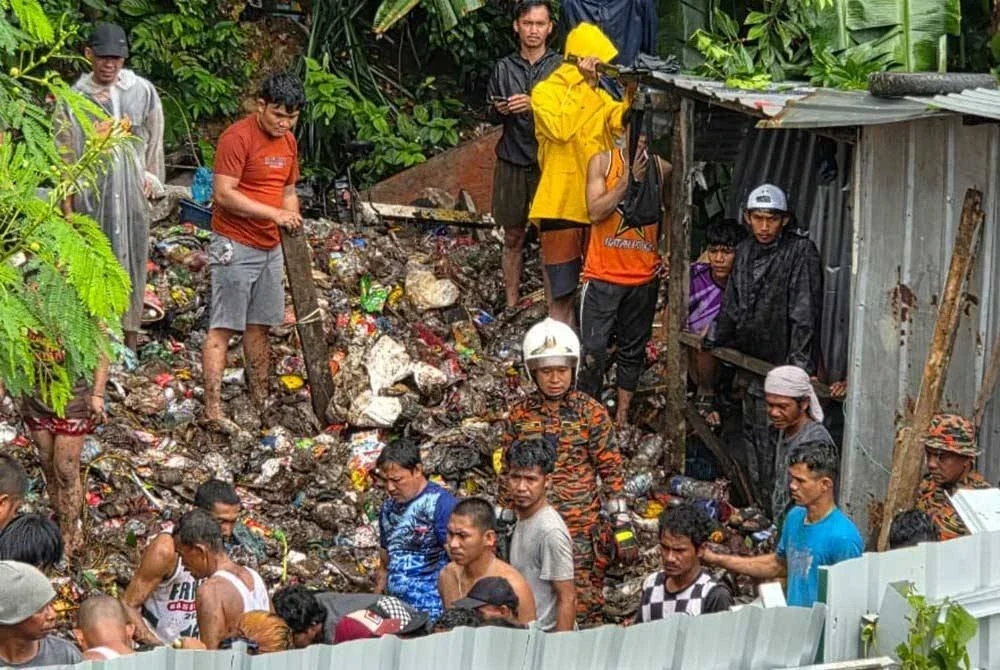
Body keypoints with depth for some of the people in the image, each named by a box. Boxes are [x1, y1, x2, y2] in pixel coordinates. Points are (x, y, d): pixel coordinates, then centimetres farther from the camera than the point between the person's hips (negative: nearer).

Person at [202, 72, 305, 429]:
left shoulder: (288, 142, 10)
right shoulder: (238, 138, -16)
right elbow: (224, 194, -22)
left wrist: (293, 225, 8)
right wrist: (273, 213, -24)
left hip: (270, 248, 8)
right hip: (235, 246, -8)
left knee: (259, 325, 15)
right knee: (223, 328, -8)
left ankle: (261, 400, 23)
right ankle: (213, 409, -10)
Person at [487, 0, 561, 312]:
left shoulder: (560, 67, -1)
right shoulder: (504, 68, 8)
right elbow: (492, 117, 16)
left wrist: (534, 105, -20)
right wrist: (499, 111, -7)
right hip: (512, 163, 3)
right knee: (513, 238, 8)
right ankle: (511, 304, 14)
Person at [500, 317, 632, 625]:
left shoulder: (591, 413, 2)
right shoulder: (519, 415, 8)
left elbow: (611, 471, 2)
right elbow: (507, 475, 14)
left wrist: (623, 529, -3)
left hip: (582, 527, -2)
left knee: (584, 610, -6)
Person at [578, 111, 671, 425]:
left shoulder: (662, 169, 4)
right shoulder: (603, 162, -4)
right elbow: (596, 211, -15)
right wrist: (630, 178, -18)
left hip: (644, 275, 3)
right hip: (603, 272, -3)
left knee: (633, 351, 11)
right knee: (593, 352, -8)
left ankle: (622, 415, 21)